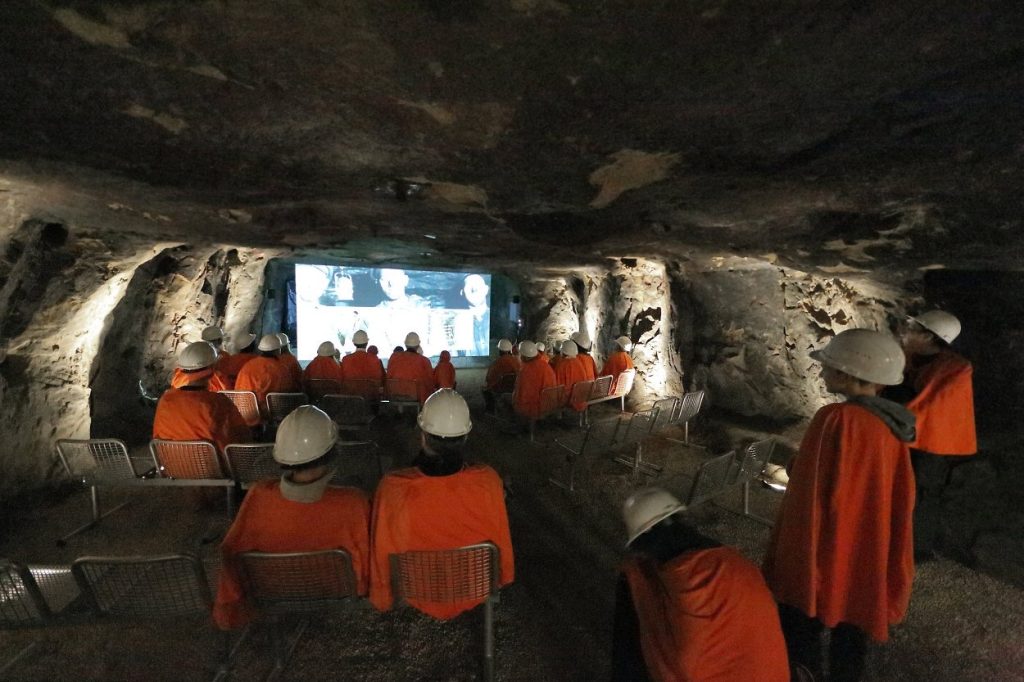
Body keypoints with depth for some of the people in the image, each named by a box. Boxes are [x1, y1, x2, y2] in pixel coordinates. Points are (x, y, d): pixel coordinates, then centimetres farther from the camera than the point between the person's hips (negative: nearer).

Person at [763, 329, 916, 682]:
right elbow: (900, 496, 9)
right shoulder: (891, 422, -2)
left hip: (825, 550, -7)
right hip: (868, 550, 7)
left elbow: (811, 494, -22)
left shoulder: (836, 419, -25)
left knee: (800, 631, 12)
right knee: (850, 628, 24)